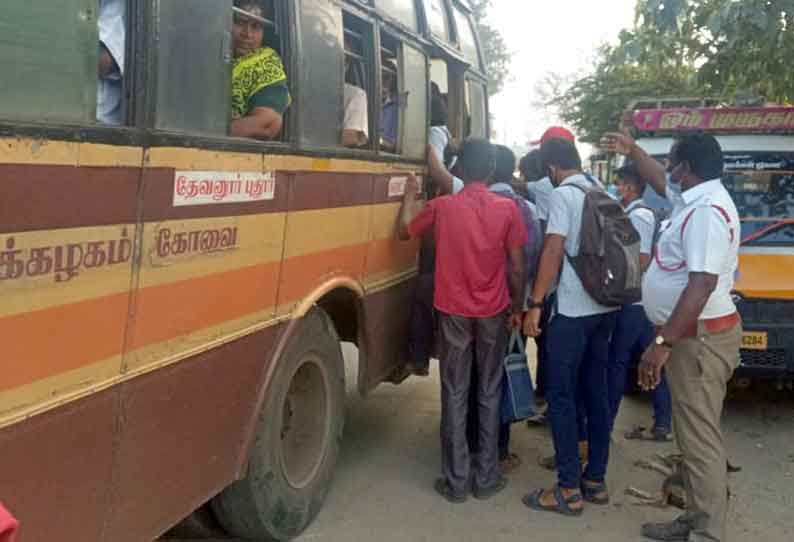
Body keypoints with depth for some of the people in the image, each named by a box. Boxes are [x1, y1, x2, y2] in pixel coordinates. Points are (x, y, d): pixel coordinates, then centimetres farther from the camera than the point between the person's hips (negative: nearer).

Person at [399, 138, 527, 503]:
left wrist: (410, 195, 24)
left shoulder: (441, 206, -7)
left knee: (455, 395, 7)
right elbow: (517, 268, -4)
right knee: (489, 394, 11)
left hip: (453, 312, 0)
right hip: (493, 313, 1)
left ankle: (456, 482, 12)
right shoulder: (507, 209, -6)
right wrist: (517, 308, 9)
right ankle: (486, 479, 18)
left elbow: (405, 231, 11)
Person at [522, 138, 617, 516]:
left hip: (573, 310, -8)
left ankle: (569, 490, 2)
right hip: (605, 306, 8)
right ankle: (596, 480, 19)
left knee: (561, 396, -1)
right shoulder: (601, 193, 14)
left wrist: (535, 304, -14)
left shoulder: (563, 194, -8)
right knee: (596, 392, 12)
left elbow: (554, 250, -15)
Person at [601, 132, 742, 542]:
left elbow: (702, 284, -28)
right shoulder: (697, 198, 10)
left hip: (698, 337, -11)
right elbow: (661, 182, 34)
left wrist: (662, 343, -29)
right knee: (692, 435, 16)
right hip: (692, 333, 11)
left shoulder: (706, 211, -21)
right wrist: (632, 150, 37)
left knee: (700, 440, -4)